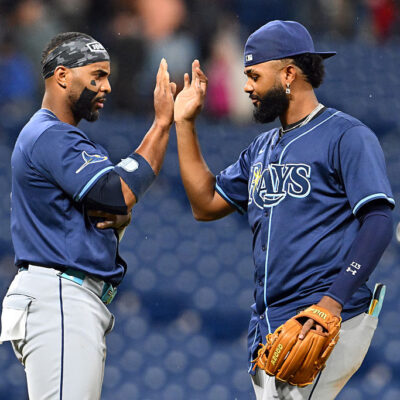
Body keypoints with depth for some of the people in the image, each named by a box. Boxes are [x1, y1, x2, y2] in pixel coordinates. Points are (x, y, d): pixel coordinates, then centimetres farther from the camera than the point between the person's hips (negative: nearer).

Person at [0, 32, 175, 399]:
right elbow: (120, 192, -19)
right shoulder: (50, 136, -11)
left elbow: (116, 205, 24)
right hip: (60, 299, -11)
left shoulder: (62, 136, 23)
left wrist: (118, 217, -1)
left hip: (78, 300, 11)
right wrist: (162, 122, -13)